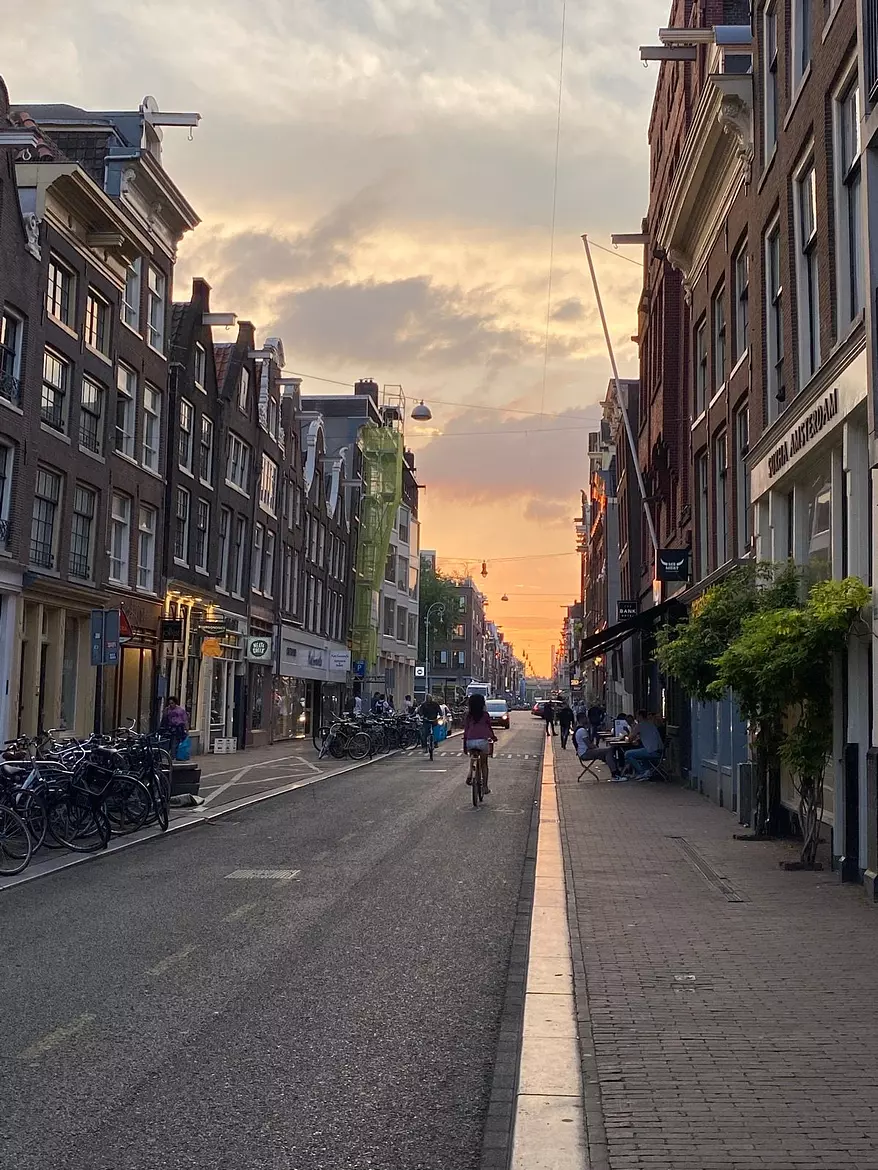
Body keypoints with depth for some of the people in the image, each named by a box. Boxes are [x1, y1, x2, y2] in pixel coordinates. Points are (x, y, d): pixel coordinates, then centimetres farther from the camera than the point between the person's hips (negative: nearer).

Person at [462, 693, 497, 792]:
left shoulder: (468, 716, 8)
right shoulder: (485, 714, 5)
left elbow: (465, 731, 7)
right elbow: (489, 727, 15)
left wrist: (464, 747, 13)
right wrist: (493, 737, 35)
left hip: (470, 742, 2)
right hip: (482, 740, -2)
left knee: (472, 757, 33)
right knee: (484, 764, 15)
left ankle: (470, 773, 7)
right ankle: (485, 787, 17)